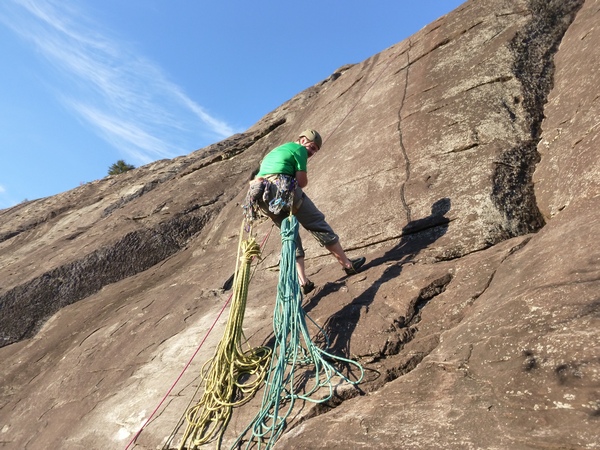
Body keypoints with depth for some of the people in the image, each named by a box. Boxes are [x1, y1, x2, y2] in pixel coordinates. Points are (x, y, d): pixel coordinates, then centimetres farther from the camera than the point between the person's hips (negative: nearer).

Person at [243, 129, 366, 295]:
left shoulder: (274, 151, 34)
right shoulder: (299, 149, 8)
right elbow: (302, 181, -2)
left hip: (260, 195, 8)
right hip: (283, 191, -7)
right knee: (317, 224, 5)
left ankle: (302, 281, 9)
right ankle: (347, 264, 13)